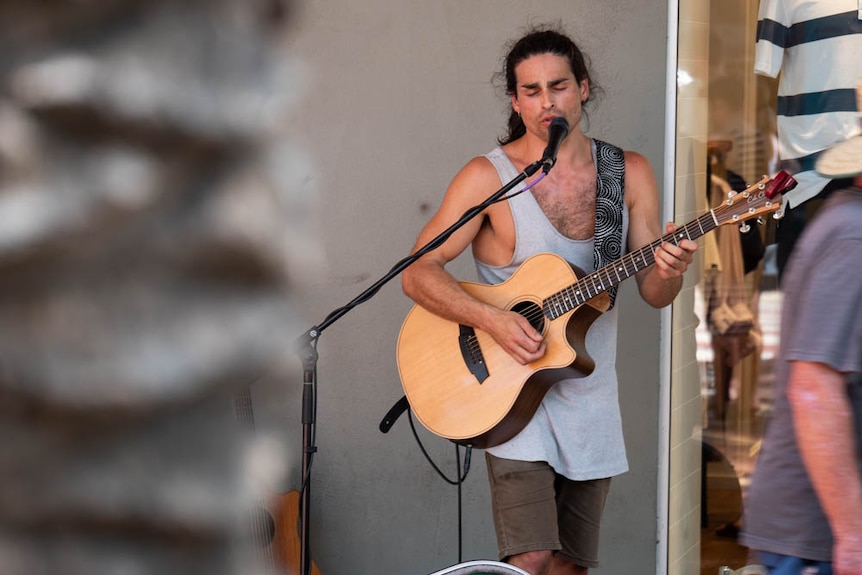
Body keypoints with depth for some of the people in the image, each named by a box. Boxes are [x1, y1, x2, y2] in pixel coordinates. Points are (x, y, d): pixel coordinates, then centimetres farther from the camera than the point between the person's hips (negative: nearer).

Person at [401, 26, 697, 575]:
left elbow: (654, 294, 4)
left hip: (590, 398, 4)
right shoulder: (489, 177, -8)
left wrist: (669, 272, -19)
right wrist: (494, 320, -24)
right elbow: (419, 272, -10)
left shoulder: (630, 173, 4)